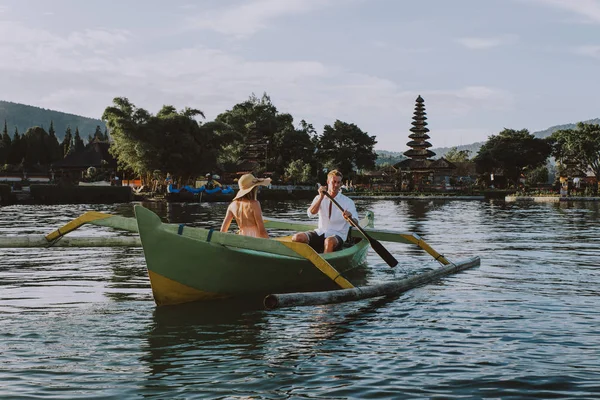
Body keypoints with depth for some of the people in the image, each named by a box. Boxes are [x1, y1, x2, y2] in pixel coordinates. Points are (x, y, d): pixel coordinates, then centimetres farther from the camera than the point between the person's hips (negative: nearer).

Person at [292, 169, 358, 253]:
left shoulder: (348, 202, 2)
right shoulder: (319, 198, 10)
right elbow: (310, 214, -9)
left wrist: (349, 217, -33)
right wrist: (321, 197, -20)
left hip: (337, 236, -3)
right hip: (320, 233, 3)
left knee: (329, 241, -40)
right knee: (297, 238, -23)